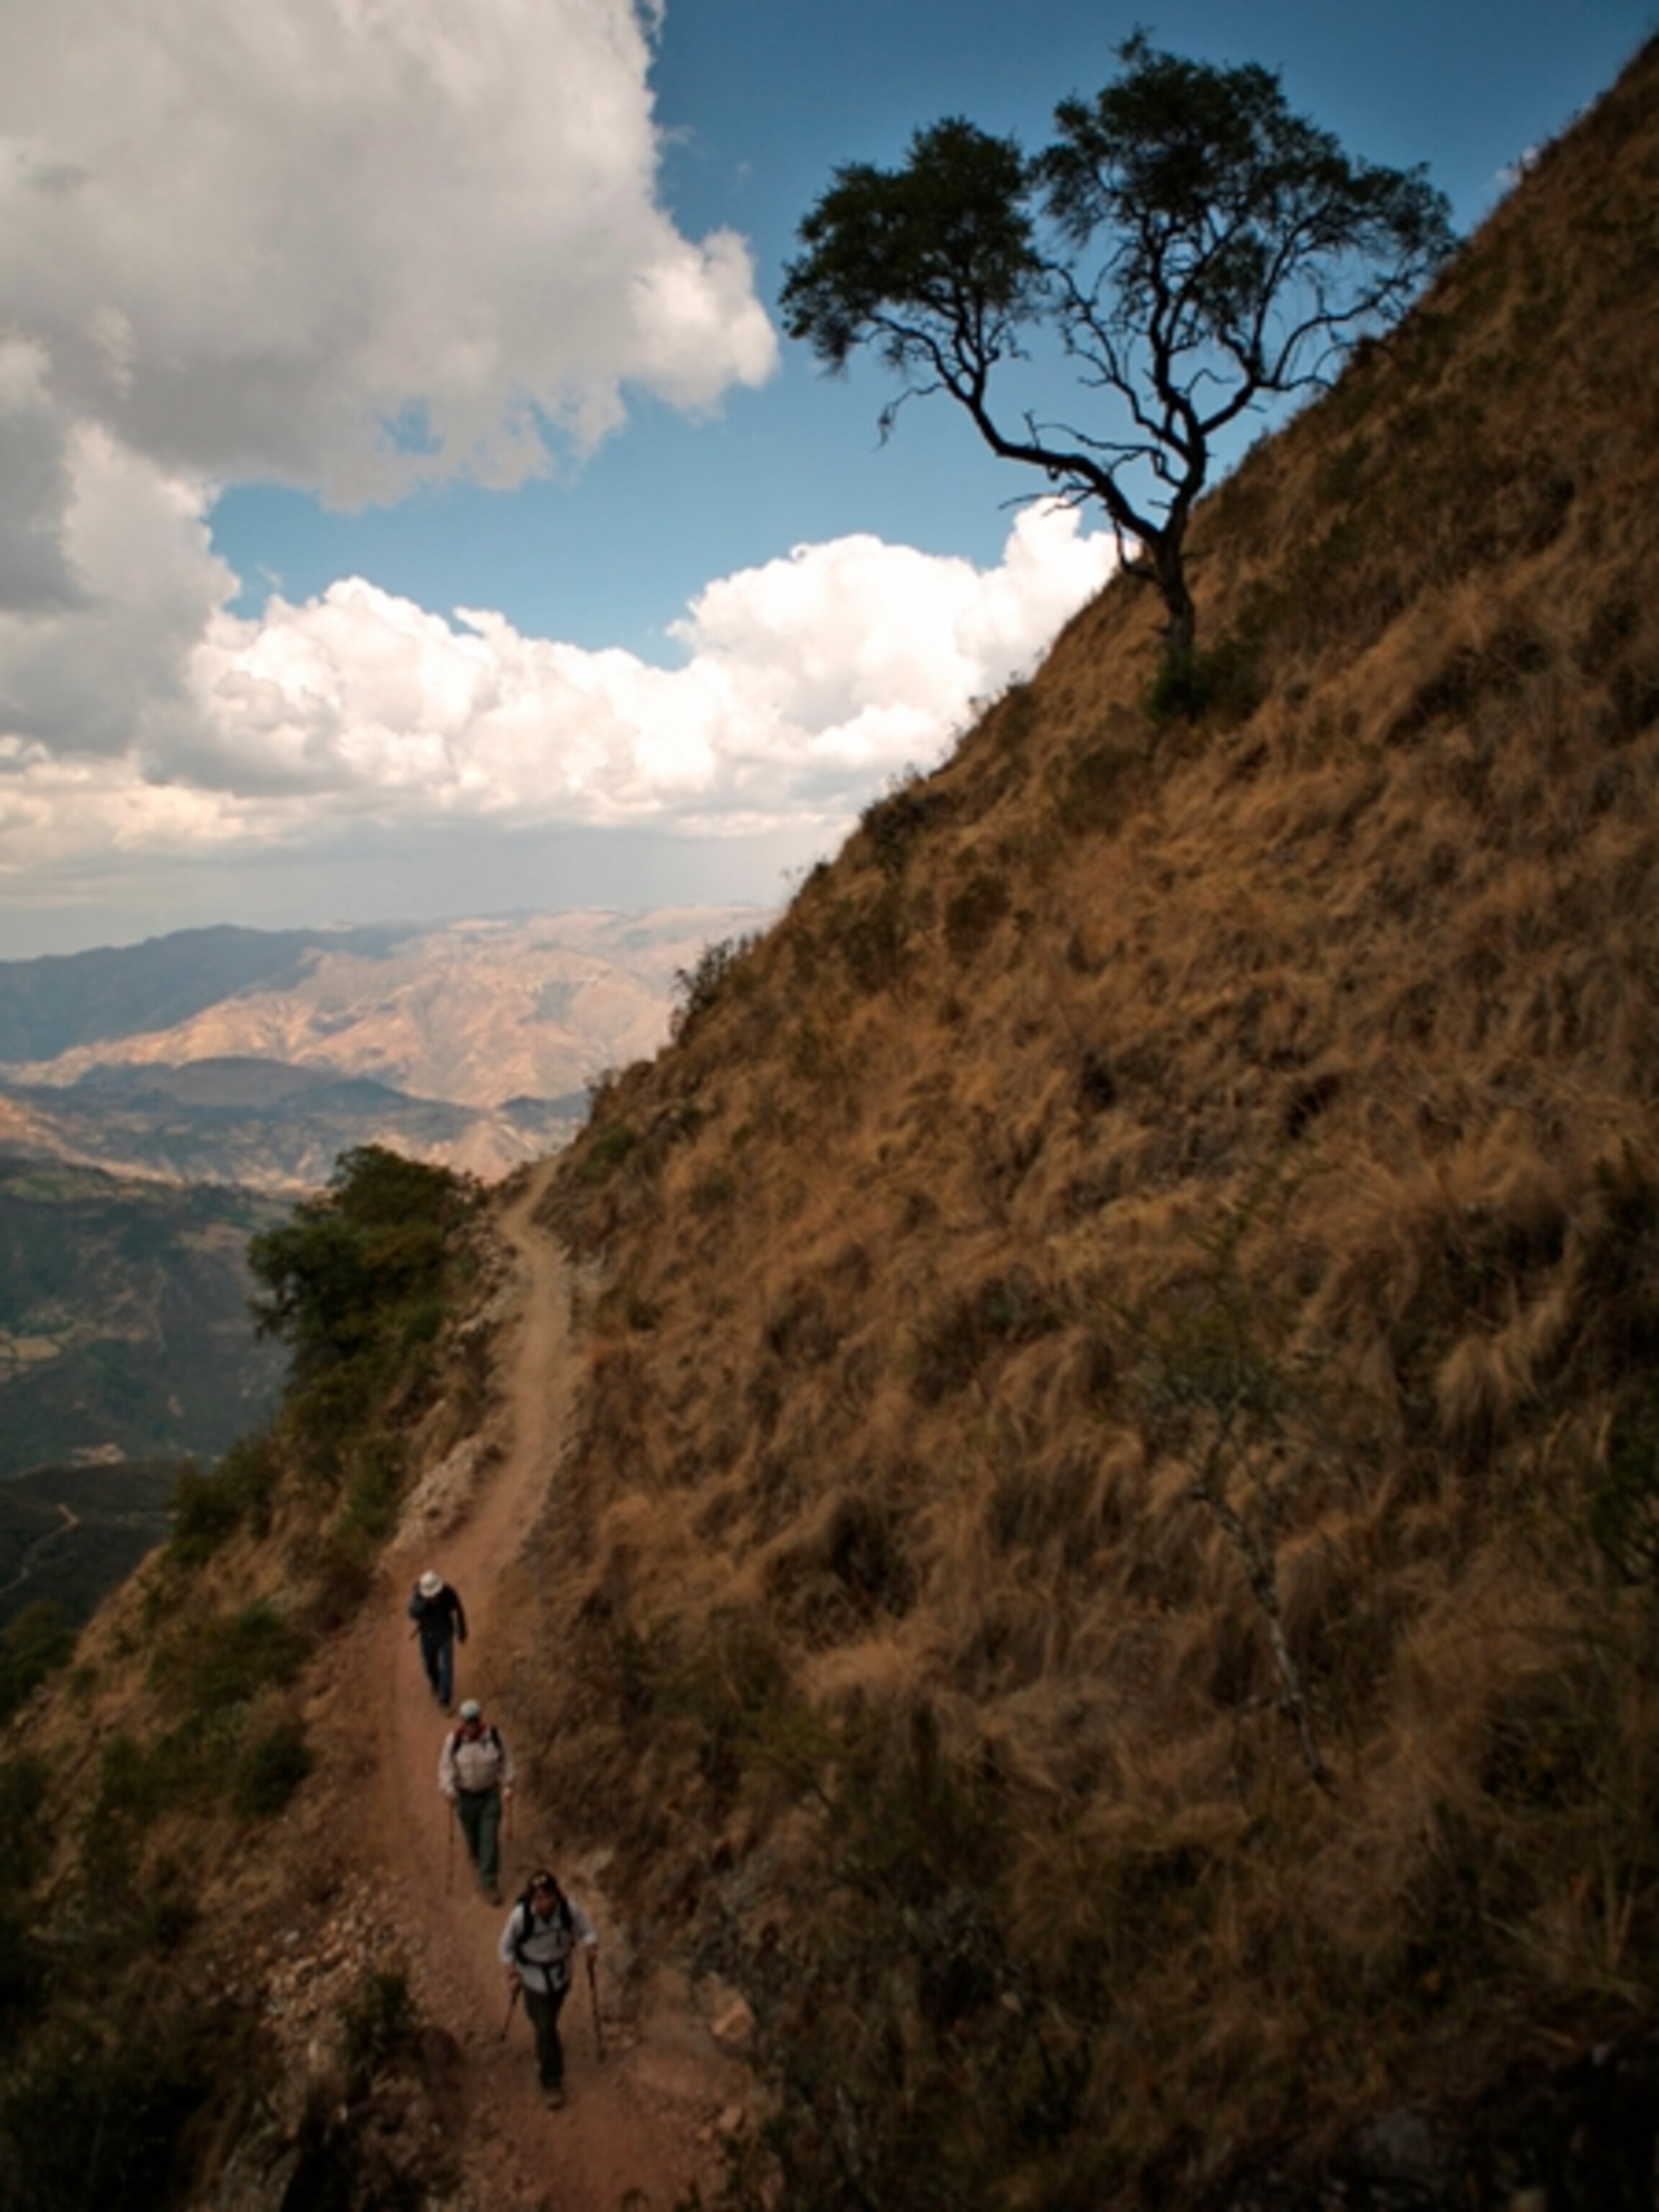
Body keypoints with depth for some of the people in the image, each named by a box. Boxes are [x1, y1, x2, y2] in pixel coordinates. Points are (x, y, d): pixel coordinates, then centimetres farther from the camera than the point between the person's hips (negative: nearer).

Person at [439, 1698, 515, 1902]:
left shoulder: (493, 1736, -17)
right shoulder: (453, 1740, -19)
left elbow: (506, 1760, -6)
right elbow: (446, 1767, -16)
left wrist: (508, 1785, -10)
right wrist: (449, 1789, -31)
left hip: (490, 1794, -1)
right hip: (465, 1795, 1)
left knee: (490, 1838, -5)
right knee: (471, 1831, 21)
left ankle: (489, 1882, 7)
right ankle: (474, 1850, 58)